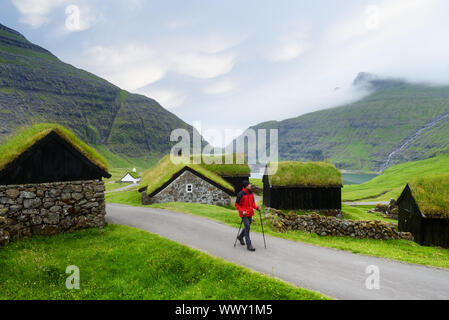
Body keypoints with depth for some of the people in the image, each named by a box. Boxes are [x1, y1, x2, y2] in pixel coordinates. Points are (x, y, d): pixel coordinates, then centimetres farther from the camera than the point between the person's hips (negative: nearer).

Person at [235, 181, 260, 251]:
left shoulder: (250, 193, 6)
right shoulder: (240, 194, -15)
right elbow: (237, 204, -10)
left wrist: (256, 207, 0)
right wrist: (242, 211, -21)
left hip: (250, 213, 7)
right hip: (244, 214, -7)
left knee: (248, 226, 17)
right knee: (247, 227, -10)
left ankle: (240, 237, 43)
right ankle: (249, 245, -4)